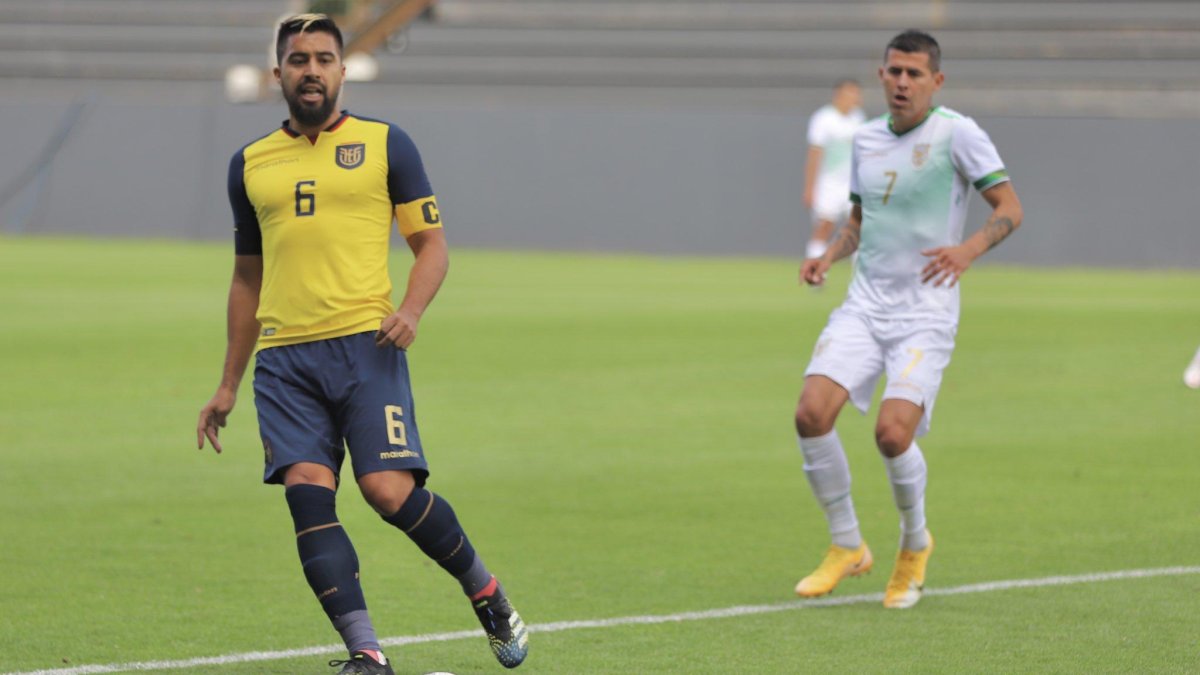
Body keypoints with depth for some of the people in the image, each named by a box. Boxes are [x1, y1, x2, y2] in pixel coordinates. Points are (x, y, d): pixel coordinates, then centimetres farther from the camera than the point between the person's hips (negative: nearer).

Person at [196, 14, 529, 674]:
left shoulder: (385, 144, 8)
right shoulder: (250, 163, 17)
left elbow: (431, 245, 8)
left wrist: (411, 309, -13)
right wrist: (228, 385, 24)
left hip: (364, 345, -3)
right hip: (284, 357, 3)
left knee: (390, 492, -14)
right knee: (307, 493, -14)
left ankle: (488, 596, 11)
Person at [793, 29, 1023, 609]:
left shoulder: (955, 133, -7)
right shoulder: (866, 139, 11)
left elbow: (1009, 207, -6)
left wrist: (969, 249, -25)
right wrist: (827, 257, 4)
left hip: (925, 314, -5)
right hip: (864, 305, 5)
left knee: (893, 433, -19)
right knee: (812, 412, -15)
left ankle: (914, 544, 11)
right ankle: (846, 546, 4)